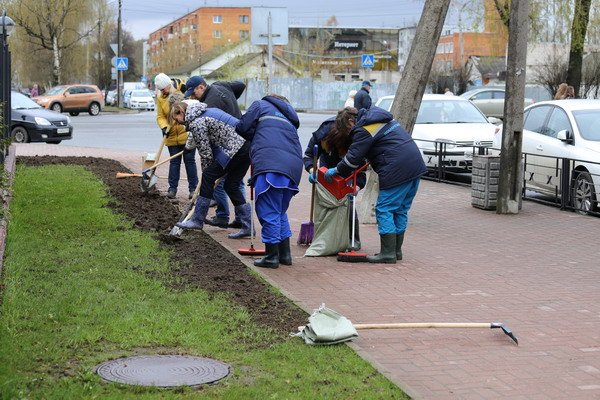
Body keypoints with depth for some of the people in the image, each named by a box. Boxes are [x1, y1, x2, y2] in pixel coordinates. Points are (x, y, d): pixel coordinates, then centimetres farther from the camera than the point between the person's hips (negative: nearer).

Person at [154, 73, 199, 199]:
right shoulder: (160, 98, 4)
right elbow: (160, 116, 5)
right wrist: (164, 126, -14)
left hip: (187, 133, -3)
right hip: (172, 136, 3)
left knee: (190, 161, 2)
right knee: (174, 162, 7)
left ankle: (193, 188, 8)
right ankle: (172, 188, 13)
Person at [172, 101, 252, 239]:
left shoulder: (196, 123, -6)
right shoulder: (207, 112, 24)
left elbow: (205, 152, -5)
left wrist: (207, 171, 9)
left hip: (235, 148, -9)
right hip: (248, 145, 9)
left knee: (208, 177, 0)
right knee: (231, 185, 14)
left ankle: (198, 220, 5)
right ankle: (247, 226, 11)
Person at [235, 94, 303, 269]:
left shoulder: (261, 105, 18)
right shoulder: (290, 119, 35)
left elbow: (242, 127, 8)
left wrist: (256, 138, 27)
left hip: (271, 163, -7)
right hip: (293, 166, 7)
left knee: (268, 211, -2)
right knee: (280, 211, 20)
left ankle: (272, 256, 0)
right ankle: (284, 253, 22)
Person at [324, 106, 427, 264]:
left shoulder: (363, 130, -8)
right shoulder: (384, 118, 22)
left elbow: (353, 157, -10)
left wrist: (336, 170, 6)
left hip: (397, 172, -10)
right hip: (416, 166, 10)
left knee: (384, 210, -3)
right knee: (400, 210, 16)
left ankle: (388, 252, -4)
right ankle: (397, 250, 22)